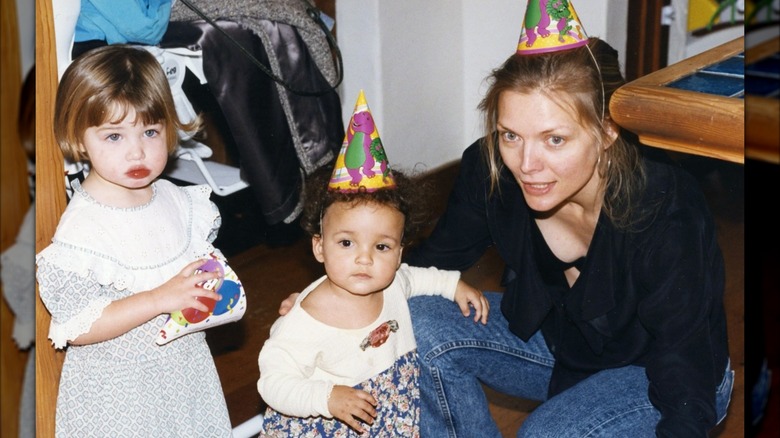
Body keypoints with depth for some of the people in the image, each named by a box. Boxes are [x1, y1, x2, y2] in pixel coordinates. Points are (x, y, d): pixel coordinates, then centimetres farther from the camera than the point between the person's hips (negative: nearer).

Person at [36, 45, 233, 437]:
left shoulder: (181, 203, -2)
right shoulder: (82, 228, -21)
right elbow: (76, 328, -22)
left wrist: (213, 281, -8)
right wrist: (161, 299, -28)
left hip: (186, 371, 6)